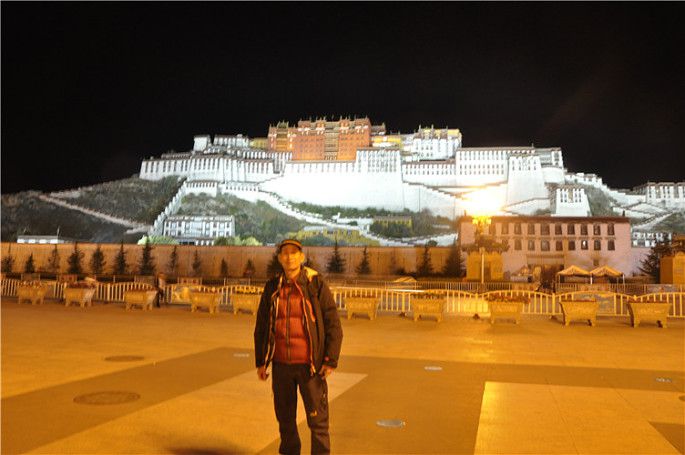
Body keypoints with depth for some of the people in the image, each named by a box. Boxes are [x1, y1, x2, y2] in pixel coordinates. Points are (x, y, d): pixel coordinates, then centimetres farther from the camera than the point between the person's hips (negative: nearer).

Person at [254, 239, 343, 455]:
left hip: (309, 365, -3)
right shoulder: (272, 288, 4)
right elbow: (261, 327, 11)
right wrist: (260, 362, 8)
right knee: (285, 419, 15)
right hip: (281, 365, 3)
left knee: (318, 419, 2)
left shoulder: (316, 285, -6)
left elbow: (333, 325, -6)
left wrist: (330, 361, -12)